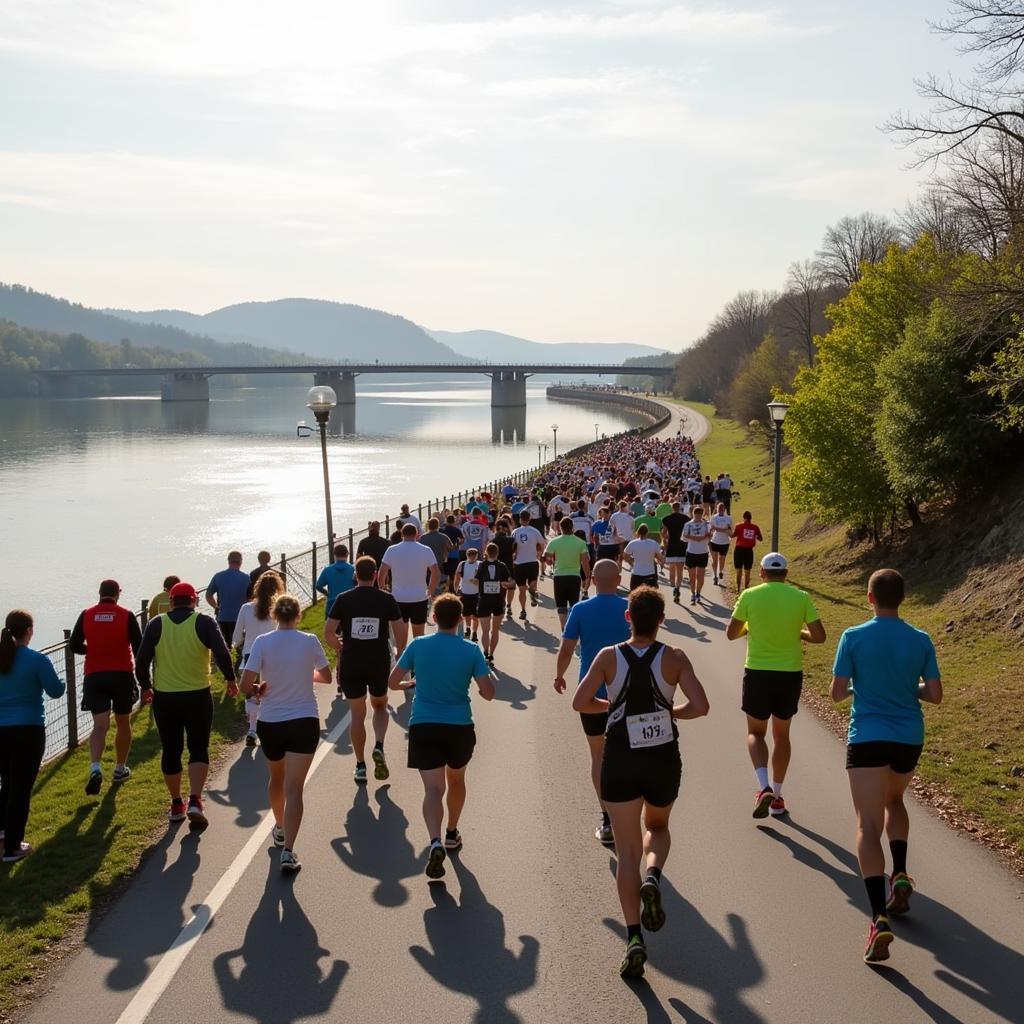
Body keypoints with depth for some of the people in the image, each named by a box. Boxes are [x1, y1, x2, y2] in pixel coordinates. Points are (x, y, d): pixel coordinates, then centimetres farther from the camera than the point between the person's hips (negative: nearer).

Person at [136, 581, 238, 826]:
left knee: (170, 751, 14)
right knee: (199, 749, 8)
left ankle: (176, 805, 22)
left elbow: (141, 661, -3)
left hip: (164, 698, 1)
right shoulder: (204, 623, -5)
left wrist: (145, 687, 12)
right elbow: (222, 654, -15)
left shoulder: (156, 625, -1)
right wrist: (231, 680, 0)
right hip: (198, 697, -1)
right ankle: (195, 802, -10)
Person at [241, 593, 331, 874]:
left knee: (276, 778, 25)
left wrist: (258, 690, 9)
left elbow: (245, 685, -13)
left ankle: (280, 829, 46)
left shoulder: (262, 642, -9)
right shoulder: (309, 641, -6)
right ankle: (288, 851, -14)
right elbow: (326, 676, 9)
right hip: (304, 721, -1)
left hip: (270, 722, 1)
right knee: (293, 787, -3)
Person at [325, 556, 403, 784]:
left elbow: (328, 633, -7)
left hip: (351, 663, 0)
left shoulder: (343, 600, -4)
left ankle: (360, 766, 13)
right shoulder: (387, 600, -4)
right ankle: (379, 747, -1)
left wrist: (341, 648, 11)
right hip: (380, 663, 0)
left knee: (357, 714, 11)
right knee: (380, 706, 23)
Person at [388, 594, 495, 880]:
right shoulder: (472, 651, -5)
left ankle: (435, 842, -27)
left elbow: (392, 682, 2)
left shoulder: (418, 645, -2)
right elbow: (488, 693, -8)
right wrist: (478, 685, 15)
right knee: (456, 779, 25)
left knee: (433, 788, -5)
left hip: (423, 727, 0)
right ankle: (452, 834, 40)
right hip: (460, 727, 1)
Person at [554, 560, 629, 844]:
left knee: (599, 756, 10)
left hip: (591, 692, 0)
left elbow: (566, 650, -7)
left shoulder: (580, 610, -7)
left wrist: (559, 676, 10)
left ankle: (608, 820, 6)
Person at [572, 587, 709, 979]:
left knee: (627, 851, 5)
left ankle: (634, 937, -5)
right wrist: (672, 711, 6)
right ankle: (653, 877, -3)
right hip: (664, 759, 1)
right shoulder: (674, 658, -7)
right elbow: (700, 706, -14)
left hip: (620, 762, -1)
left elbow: (580, 703, -10)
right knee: (657, 826, 28)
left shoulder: (609, 657, -6)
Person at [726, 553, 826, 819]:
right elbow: (819, 636, -5)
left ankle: (764, 788, -8)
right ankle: (776, 797, 23)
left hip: (758, 673, -1)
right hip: (790, 674, 2)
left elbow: (731, 633, 0)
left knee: (755, 732, 14)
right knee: (781, 734, 18)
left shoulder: (750, 596, -6)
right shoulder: (801, 597, -3)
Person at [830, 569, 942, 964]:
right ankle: (900, 876, 16)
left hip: (867, 738, -3)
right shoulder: (921, 640, -1)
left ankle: (880, 917, -20)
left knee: (868, 827, -7)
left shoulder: (854, 637, -7)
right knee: (893, 801, 31)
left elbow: (837, 693, -5)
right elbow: (935, 694, 1)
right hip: (909, 738, 3)